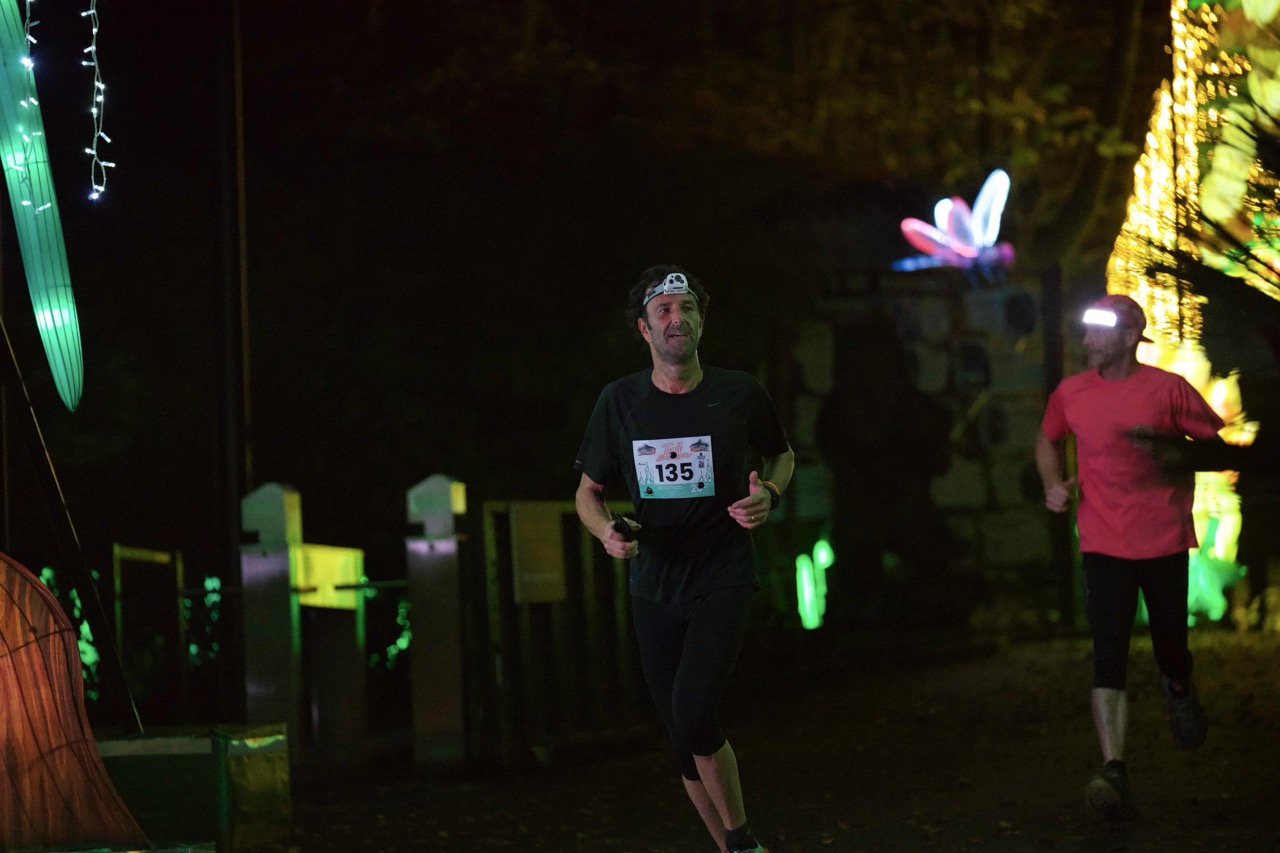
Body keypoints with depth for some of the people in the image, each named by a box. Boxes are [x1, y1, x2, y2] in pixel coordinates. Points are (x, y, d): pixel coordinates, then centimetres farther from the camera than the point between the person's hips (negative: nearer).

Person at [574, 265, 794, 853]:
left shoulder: (739, 394, -3)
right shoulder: (620, 401, 0)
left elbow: (781, 454, 16)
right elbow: (588, 492, 9)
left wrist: (769, 494, -6)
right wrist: (606, 529, -13)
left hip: (723, 578, -3)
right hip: (654, 584, 3)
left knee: (693, 715, -22)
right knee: (683, 735, 8)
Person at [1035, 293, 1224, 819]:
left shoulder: (1168, 389, -5)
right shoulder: (1070, 393, 4)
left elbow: (1218, 443, 3)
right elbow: (1048, 440, 23)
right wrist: (1053, 484, 5)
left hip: (1165, 541, -1)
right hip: (1103, 545, 1)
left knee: (1171, 650, 12)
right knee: (1108, 656, -14)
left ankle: (1179, 692, 51)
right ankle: (1113, 772, -21)